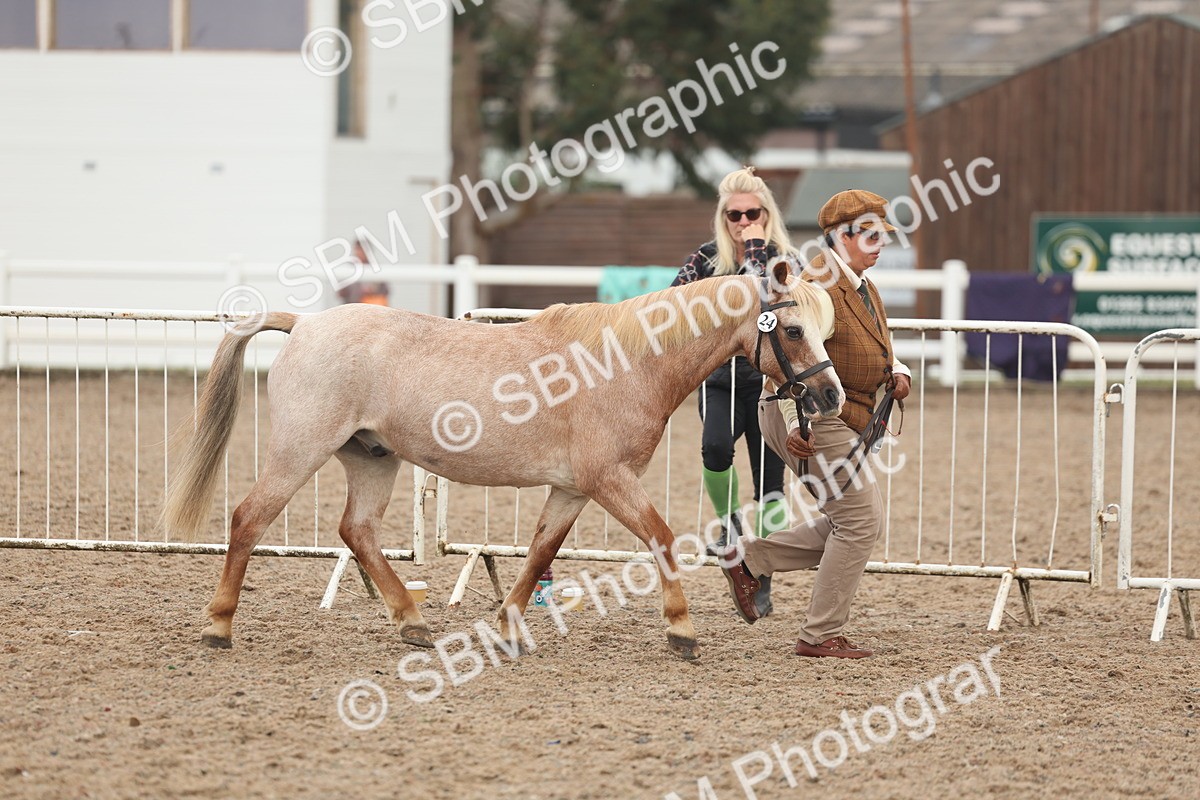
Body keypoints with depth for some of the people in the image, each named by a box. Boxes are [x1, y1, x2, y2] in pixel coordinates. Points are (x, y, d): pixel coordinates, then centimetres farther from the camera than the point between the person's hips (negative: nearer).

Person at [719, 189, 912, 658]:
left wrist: (896, 371, 6)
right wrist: (795, 423, -30)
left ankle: (748, 562, 18)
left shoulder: (860, 286, 15)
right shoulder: (820, 288, -19)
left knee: (856, 522, 14)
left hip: (842, 422, 10)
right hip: (813, 423, -10)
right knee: (860, 521, -7)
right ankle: (821, 637, 0)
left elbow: (877, 343, 28)